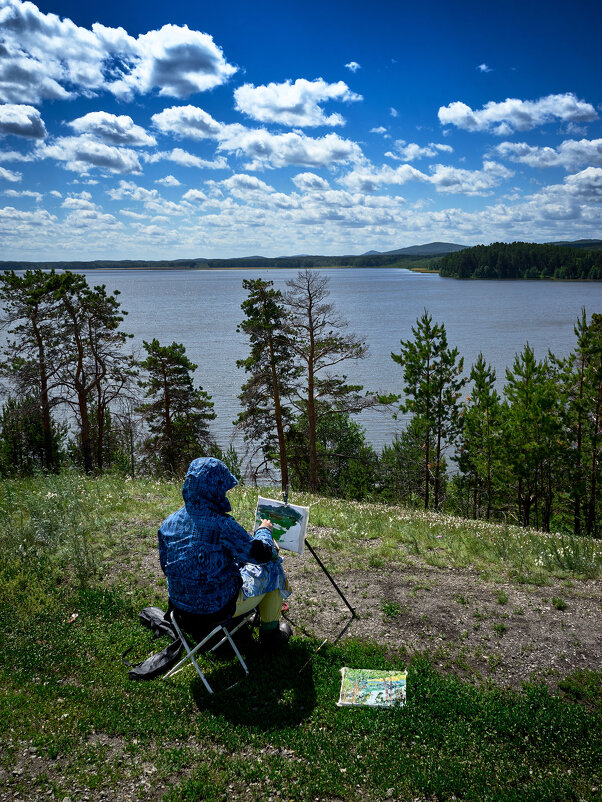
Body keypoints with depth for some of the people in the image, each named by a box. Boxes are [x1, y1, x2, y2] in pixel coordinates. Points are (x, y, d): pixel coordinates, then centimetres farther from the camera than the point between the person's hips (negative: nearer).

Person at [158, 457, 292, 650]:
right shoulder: (222, 525, -27)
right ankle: (270, 632, 30)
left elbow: (166, 567, 7)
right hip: (217, 609, -7)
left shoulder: (168, 523, -7)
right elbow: (261, 554, -15)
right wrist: (264, 530, 6)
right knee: (272, 568, 13)